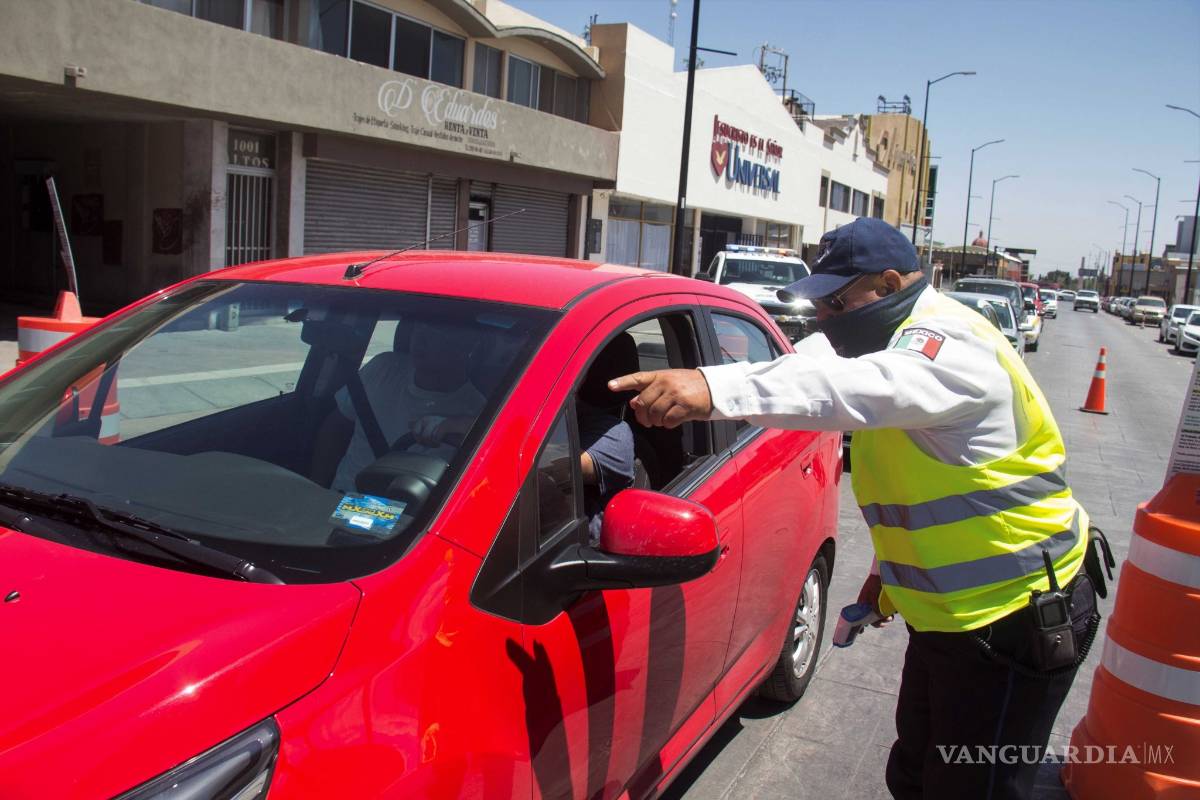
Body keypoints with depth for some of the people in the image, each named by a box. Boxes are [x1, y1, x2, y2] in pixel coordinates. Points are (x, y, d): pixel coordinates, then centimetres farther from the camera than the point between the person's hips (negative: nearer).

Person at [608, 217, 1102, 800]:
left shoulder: (949, 341, -21)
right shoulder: (899, 339, 12)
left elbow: (860, 386, -46)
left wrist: (715, 389, -57)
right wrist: (889, 571, 19)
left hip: (1012, 617, -10)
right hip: (949, 610, 10)